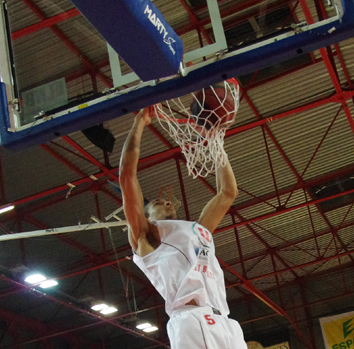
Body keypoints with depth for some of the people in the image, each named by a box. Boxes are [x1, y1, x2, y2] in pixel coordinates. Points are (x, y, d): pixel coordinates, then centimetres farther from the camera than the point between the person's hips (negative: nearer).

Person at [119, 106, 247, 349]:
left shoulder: (199, 229, 37)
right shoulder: (145, 234, 21)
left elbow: (228, 192, 44)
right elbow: (127, 174, 12)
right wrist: (140, 122, 21)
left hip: (226, 325, 7)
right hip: (193, 322, -7)